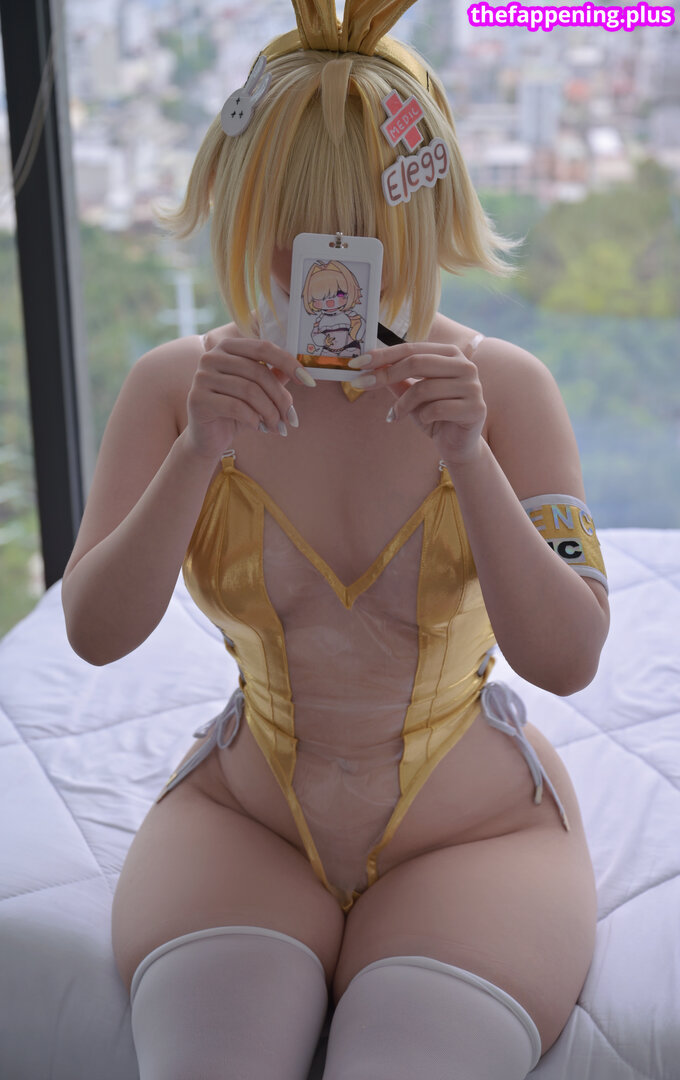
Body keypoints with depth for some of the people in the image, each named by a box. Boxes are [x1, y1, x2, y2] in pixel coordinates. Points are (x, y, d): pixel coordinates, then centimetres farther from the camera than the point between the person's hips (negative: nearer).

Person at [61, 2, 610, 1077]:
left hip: (472, 830, 0)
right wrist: (198, 454, -26)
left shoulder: (502, 385, -9)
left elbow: (568, 660, -14)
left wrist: (468, 459, -27)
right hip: (240, 821, 1)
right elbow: (96, 633, -12)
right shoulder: (174, 385, -5)